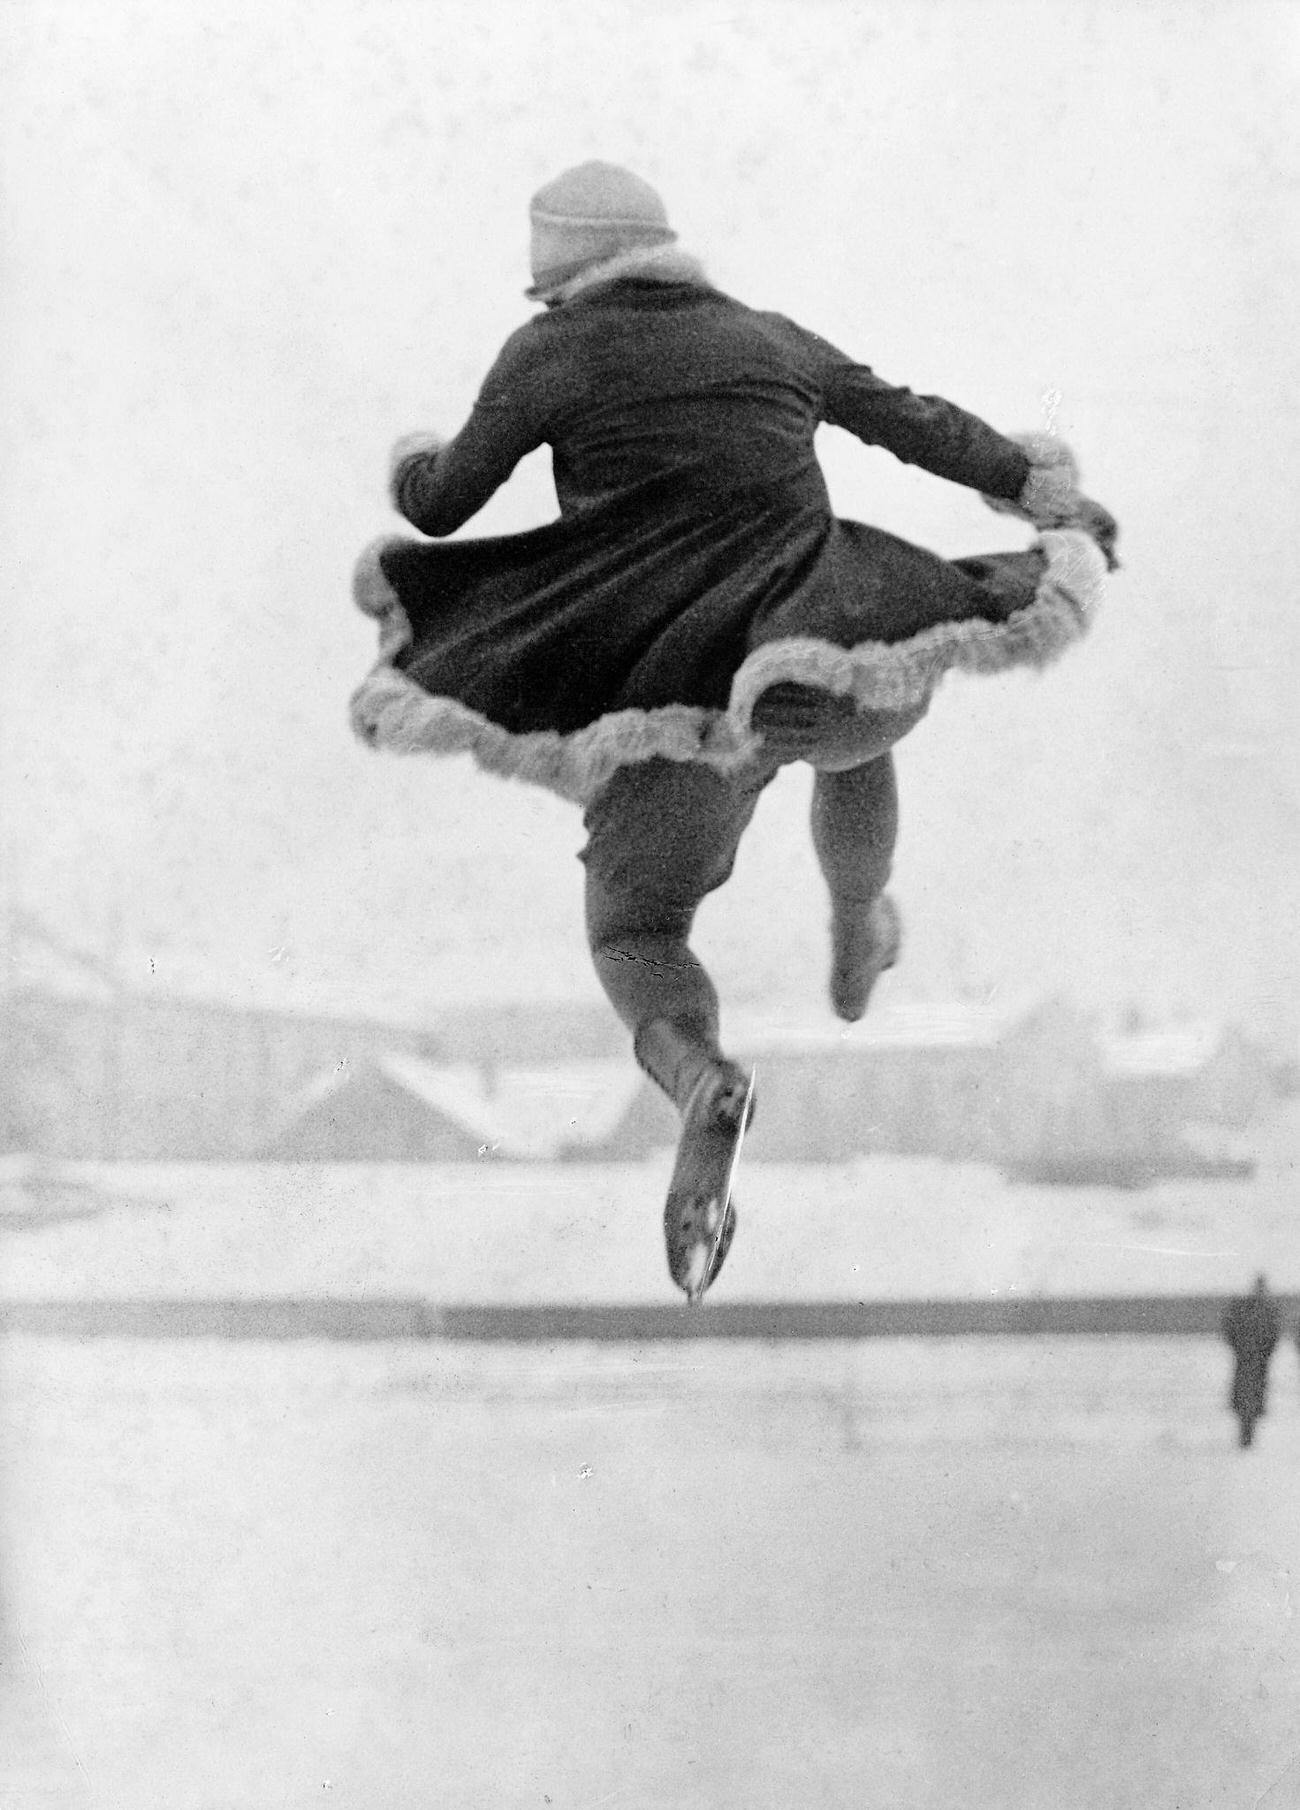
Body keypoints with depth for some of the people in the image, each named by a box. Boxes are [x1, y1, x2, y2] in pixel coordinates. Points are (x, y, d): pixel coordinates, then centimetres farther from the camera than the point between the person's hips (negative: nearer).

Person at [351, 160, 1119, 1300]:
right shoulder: (768, 339, 15)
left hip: (684, 691, -3)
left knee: (635, 937, 8)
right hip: (831, 648, 3)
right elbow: (915, 422, 26)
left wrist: (411, 466, 34)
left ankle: (702, 1081, -25)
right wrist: (1049, 489, 39)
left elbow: (444, 503, 10)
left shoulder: (553, 353, 5)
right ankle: (858, 941, 58)